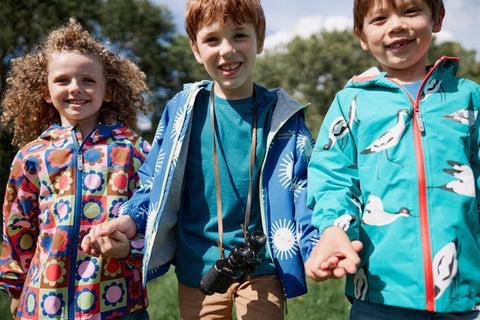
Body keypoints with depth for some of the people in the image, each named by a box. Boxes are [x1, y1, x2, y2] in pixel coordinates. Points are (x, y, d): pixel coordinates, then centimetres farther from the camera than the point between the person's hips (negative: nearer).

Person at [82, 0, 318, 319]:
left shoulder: (284, 116, -5)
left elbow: (302, 190, -6)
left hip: (261, 270, -1)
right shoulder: (181, 110, -4)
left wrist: (318, 247, -23)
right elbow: (156, 183, 5)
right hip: (197, 271, 1)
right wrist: (130, 219, -12)